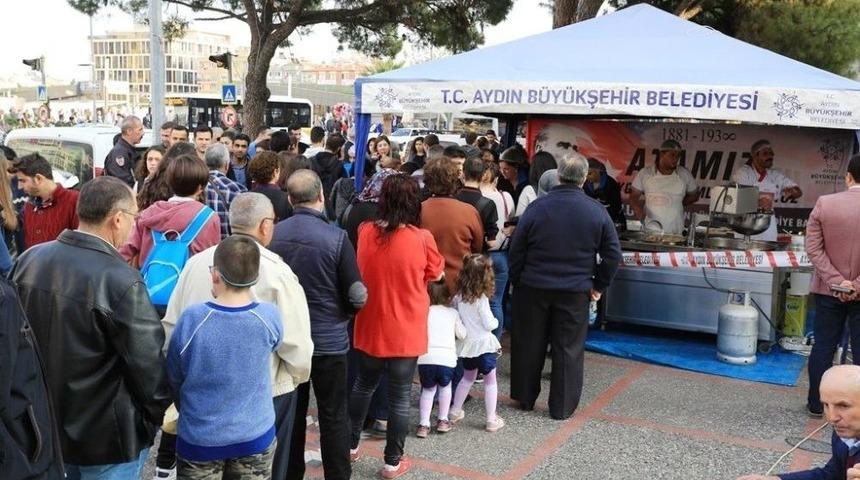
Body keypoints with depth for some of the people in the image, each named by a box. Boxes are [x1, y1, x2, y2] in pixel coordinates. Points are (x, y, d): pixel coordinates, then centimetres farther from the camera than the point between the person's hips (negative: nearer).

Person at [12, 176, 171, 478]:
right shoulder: (121, 281, -27)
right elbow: (148, 363, -20)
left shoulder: (28, 260, -5)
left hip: (42, 422, 6)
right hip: (104, 436, -6)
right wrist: (157, 413, -1)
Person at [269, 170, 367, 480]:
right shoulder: (336, 237, -18)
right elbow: (358, 295, -15)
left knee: (291, 413, 16)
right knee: (333, 416, 9)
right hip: (328, 339, -3)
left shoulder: (273, 235, -9)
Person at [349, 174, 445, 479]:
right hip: (405, 331, -4)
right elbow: (436, 275, 1)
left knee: (364, 385, 22)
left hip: (370, 326, 4)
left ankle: (351, 445, 34)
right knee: (399, 396, 7)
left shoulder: (365, 232, -6)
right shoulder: (422, 238, -16)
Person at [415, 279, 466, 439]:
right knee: (445, 386, 27)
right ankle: (443, 420, 29)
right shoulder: (453, 313, 14)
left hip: (426, 358, 0)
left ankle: (423, 424, 12)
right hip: (447, 358, 0)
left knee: (428, 389, 20)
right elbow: (462, 335, 15)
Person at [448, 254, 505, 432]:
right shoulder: (482, 299, -18)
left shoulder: (459, 297, -2)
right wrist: (496, 321, 4)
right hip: (483, 343, -6)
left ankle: (455, 412, 31)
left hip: (466, 343, 6)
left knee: (468, 377, 24)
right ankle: (491, 420, 7)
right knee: (490, 381, 6)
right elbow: (489, 324, -16)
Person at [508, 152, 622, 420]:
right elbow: (613, 254, 0)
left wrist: (517, 281, 7)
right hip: (575, 293, 0)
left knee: (529, 345, 14)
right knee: (569, 349, 8)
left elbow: (516, 250, -3)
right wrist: (599, 286, 9)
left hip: (533, 288, 1)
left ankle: (525, 398, 26)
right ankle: (562, 407, 14)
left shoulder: (537, 207, -6)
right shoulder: (597, 212, -5)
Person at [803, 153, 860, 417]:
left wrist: (836, 281, -10)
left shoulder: (824, 203, -7)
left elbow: (813, 248, -10)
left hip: (828, 289, 1)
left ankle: (816, 403, 19)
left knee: (823, 346, 11)